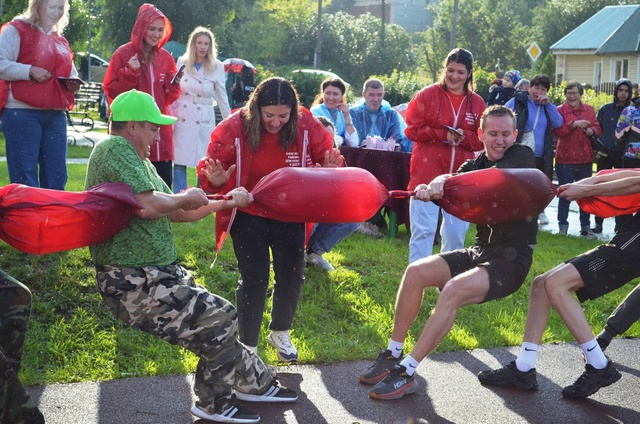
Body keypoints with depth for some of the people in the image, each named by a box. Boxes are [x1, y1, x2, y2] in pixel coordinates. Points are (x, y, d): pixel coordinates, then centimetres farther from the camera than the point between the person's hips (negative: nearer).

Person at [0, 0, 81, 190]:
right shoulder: (16, 30, 0)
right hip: (22, 113, -6)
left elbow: (69, 72, 29)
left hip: (56, 115, 6)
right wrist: (30, 70, -19)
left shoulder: (61, 40, 19)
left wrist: (73, 84, 7)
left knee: (57, 177, 4)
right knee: (24, 178, -6)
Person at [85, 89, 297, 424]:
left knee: (213, 321, 16)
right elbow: (148, 206, -29)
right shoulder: (114, 149, -15)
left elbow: (177, 214, 22)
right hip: (134, 283, -10)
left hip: (157, 272, 10)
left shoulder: (137, 159, 18)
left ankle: (256, 383, 33)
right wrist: (188, 197, -10)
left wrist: (225, 203, 18)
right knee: (221, 318, -6)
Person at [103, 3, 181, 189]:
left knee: (164, 184, 2)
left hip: (160, 129, 4)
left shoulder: (166, 57, 11)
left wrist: (173, 85, -3)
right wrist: (129, 73, -16)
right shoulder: (123, 54, -3)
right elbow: (111, 91, -3)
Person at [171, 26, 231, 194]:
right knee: (179, 162, 0)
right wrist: (171, 116, 4)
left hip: (205, 120, -1)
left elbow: (222, 97, 4)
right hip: (182, 118, 1)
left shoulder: (216, 67, 0)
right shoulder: (181, 62, 4)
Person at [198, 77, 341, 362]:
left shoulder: (307, 126, -16)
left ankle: (280, 333, 36)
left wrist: (330, 170, -28)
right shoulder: (233, 128, -21)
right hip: (248, 213, -2)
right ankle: (248, 347, 15)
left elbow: (329, 156, -4)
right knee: (254, 277, -4)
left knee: (292, 274, 8)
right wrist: (216, 180, -37)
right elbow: (210, 169, -13)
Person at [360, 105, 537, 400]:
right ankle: (392, 354, -2)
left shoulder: (523, 157, -7)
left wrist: (447, 179, -40)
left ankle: (406, 372, -24)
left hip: (513, 258, -6)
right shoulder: (476, 163, 8)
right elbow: (448, 190, -10)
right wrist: (429, 190, -33)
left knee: (454, 289, -30)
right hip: (481, 250, 7)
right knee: (416, 272, -11)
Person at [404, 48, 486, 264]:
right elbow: (412, 130, -4)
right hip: (427, 174, -3)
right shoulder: (426, 95, 0)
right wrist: (443, 135, -13)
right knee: (423, 230, -4)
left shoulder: (477, 103, 7)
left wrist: (464, 137, -12)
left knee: (456, 233, 10)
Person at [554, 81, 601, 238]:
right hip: (565, 159, -4)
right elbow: (557, 131, -16)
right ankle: (562, 226, 11)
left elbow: (598, 129, 11)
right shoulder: (560, 110, -4)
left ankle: (585, 227, 19)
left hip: (585, 159, 4)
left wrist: (592, 130, -11)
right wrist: (574, 124, -28)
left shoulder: (589, 109, 9)